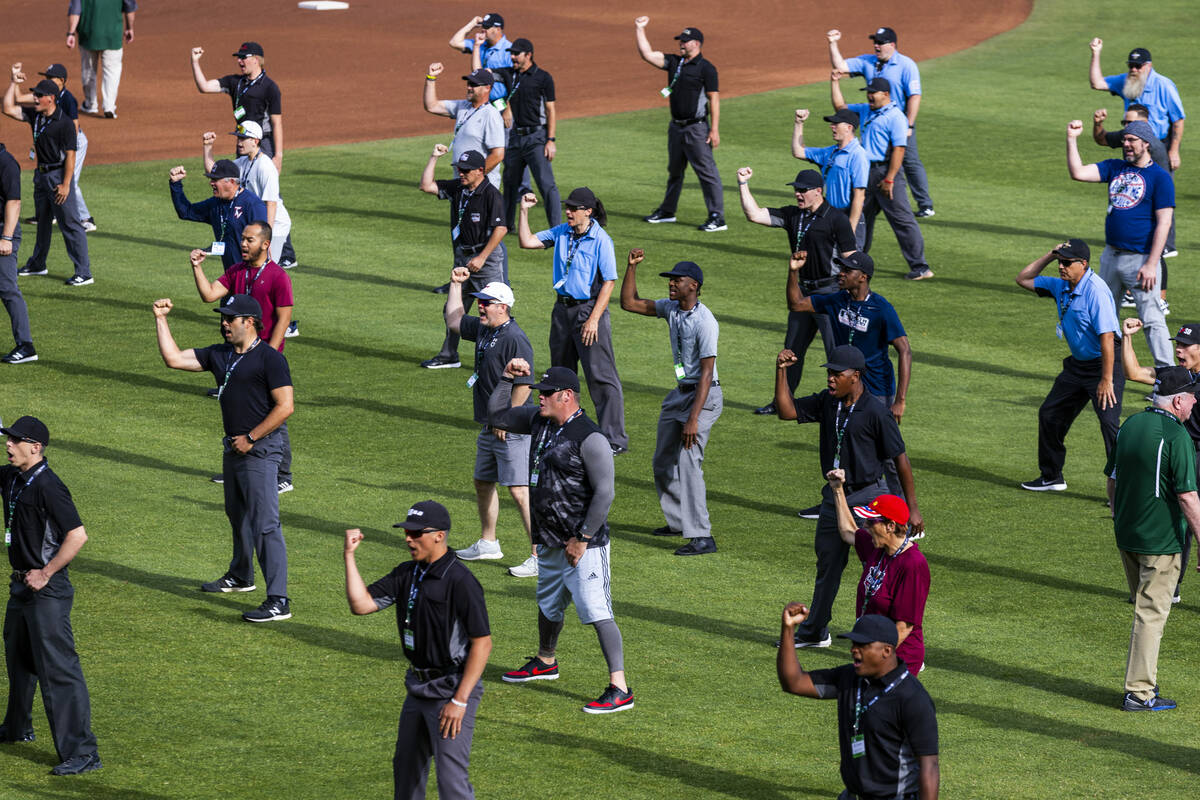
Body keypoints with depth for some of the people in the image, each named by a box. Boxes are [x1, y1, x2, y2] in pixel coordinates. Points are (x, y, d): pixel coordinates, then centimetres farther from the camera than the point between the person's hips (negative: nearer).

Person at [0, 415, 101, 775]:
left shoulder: (47, 486, -21)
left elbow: (77, 535, -25)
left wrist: (45, 574, -22)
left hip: (47, 590, -10)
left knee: (58, 668, -11)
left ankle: (82, 752, -12)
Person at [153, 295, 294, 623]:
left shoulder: (270, 358, -13)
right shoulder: (219, 356, 11)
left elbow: (285, 406, -19)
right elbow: (174, 358, 13)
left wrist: (250, 438, -17)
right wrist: (161, 320, 8)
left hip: (260, 449, -9)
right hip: (234, 448, 9)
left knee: (265, 524, -14)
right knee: (237, 515, 25)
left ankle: (278, 601, -16)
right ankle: (241, 576, 45)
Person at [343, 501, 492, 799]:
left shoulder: (460, 582, -19)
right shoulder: (407, 574, 6)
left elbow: (483, 643, -20)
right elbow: (361, 604, 0)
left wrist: (460, 701, -21)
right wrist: (349, 555, -8)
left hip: (452, 687, -9)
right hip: (418, 685, 9)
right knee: (406, 767, 21)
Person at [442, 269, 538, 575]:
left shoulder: (514, 339, -19)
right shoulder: (483, 329, 11)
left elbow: (524, 383, -24)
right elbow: (454, 320, 30)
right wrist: (456, 285, 22)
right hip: (490, 427, 10)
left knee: (520, 491, -14)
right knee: (483, 483, 22)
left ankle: (540, 557, -15)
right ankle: (488, 543, 40)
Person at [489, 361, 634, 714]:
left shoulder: (590, 438, -18)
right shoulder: (539, 420, 8)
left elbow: (605, 492, -20)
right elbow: (497, 416, 22)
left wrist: (582, 539, -20)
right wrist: (508, 378, 8)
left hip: (585, 544, -9)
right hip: (550, 542, 9)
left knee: (596, 611, -15)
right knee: (548, 605, 26)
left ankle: (619, 689, -18)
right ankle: (545, 663, 49)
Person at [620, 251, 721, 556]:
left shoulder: (705, 322, -23)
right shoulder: (672, 308, 4)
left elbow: (707, 373, -25)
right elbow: (630, 303, 13)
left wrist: (693, 419, -30)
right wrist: (632, 267, 0)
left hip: (703, 396, -10)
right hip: (680, 393, 10)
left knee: (688, 461, -19)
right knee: (663, 462, 15)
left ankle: (702, 537, -19)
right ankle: (680, 522, 31)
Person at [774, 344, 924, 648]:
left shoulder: (876, 411, -17)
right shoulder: (827, 402, 3)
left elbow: (900, 459, -13)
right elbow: (787, 411, 5)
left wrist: (912, 508, -13)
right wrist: (781, 371, -8)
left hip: (868, 499, -7)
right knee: (827, 563, 19)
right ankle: (815, 632, 34)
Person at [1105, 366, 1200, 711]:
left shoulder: (1129, 425, 6)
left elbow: (1112, 481, 14)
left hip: (1127, 537, 7)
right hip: (1161, 540, -7)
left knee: (1145, 610, 19)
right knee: (1152, 614, -2)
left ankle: (1141, 681, 23)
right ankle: (1139, 692, 0)